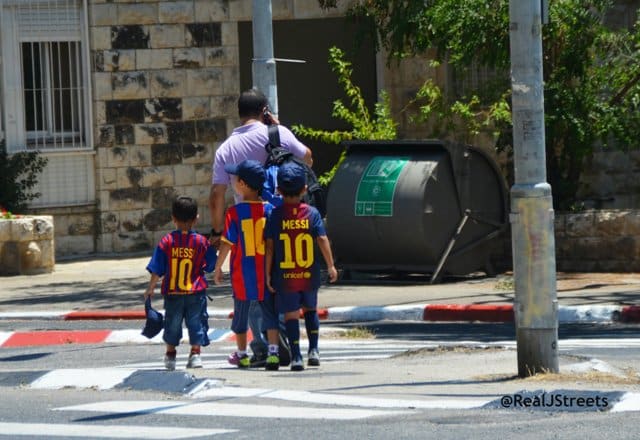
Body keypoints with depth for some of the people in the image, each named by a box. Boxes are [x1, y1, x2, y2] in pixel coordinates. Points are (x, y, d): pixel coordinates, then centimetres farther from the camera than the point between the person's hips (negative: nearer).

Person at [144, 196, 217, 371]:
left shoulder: (167, 241, -6)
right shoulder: (202, 242, -6)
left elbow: (157, 270, -4)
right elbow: (210, 266, 5)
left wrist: (150, 289, 6)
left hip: (172, 292, 1)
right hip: (196, 291, -1)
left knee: (172, 323, 14)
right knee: (196, 322, 5)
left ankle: (170, 355, 24)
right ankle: (195, 353, -4)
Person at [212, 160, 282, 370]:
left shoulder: (234, 212, -12)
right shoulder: (269, 210, -3)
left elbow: (227, 244, -11)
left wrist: (218, 267, 1)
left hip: (242, 273, -2)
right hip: (266, 273, 2)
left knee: (241, 313, 13)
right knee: (270, 313, 6)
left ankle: (242, 355, 22)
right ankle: (273, 353, -5)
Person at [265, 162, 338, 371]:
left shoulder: (275, 215, -5)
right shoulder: (312, 213, -3)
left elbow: (269, 246, -6)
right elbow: (322, 240, -8)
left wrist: (268, 273, 0)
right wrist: (331, 266, 0)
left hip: (284, 276, -2)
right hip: (309, 275, 2)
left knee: (291, 314, 2)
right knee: (310, 309, 21)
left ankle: (296, 356, -2)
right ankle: (313, 350, 14)